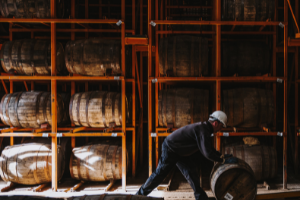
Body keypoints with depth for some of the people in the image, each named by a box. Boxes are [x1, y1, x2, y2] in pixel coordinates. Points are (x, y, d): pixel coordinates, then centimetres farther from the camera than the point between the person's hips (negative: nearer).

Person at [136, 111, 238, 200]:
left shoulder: (205, 128, 3)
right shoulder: (202, 130, -28)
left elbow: (208, 148, 16)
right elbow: (207, 153, -33)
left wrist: (222, 155, 9)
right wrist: (224, 160, -25)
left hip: (181, 152, 10)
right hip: (170, 149, -10)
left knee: (192, 172, 7)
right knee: (160, 173, 0)